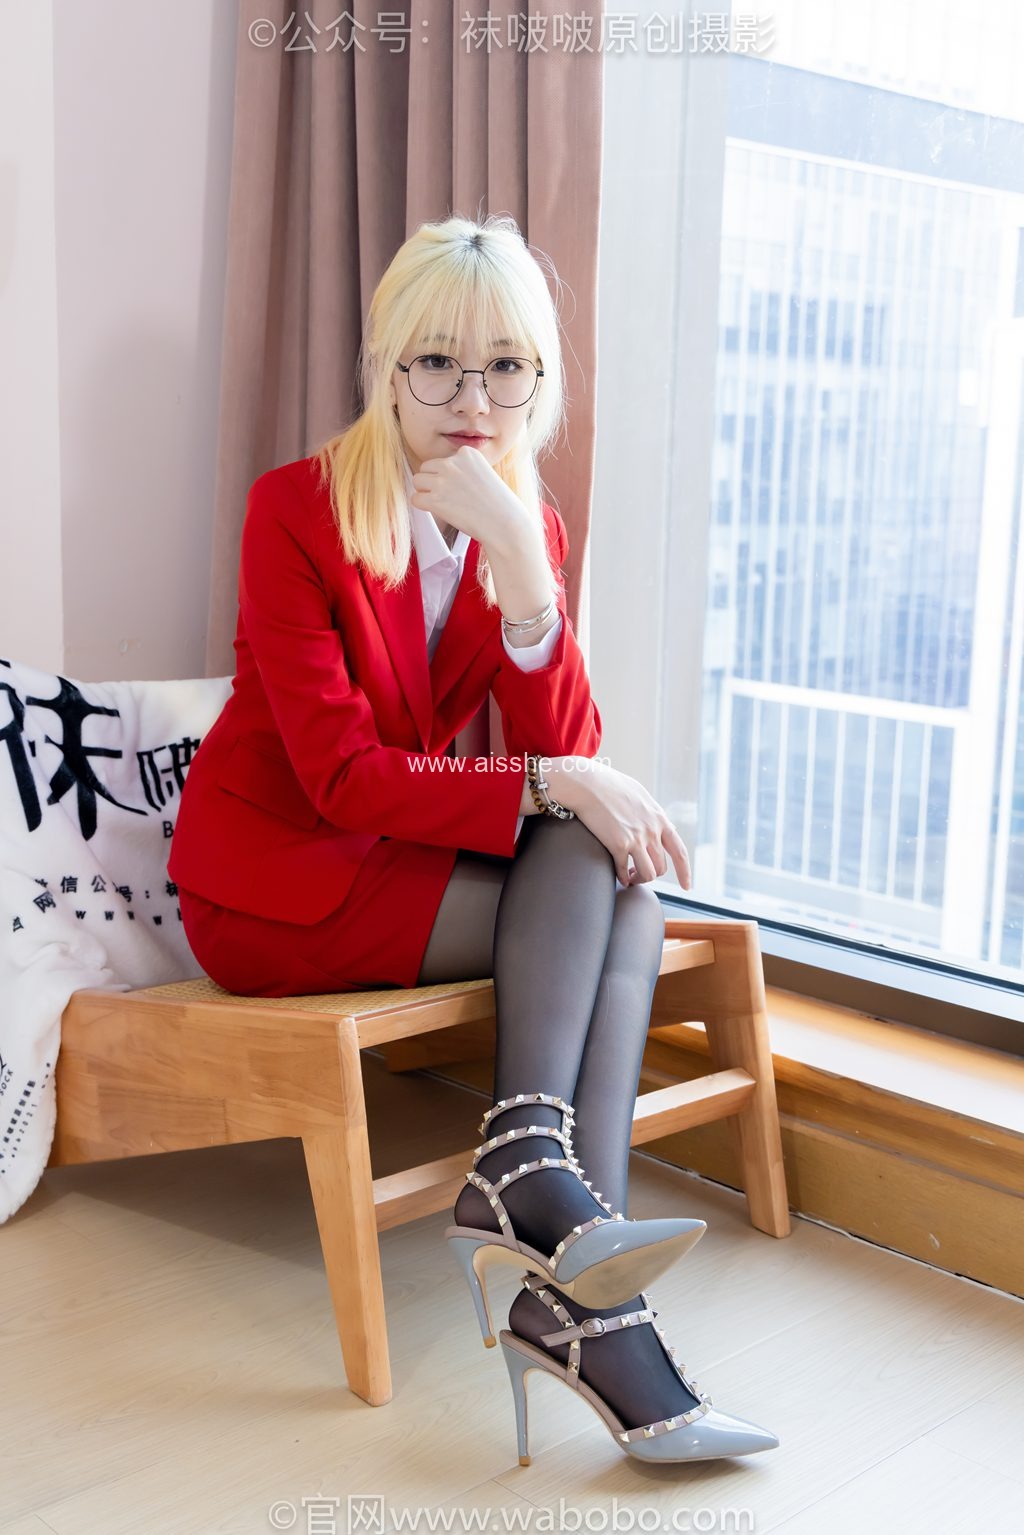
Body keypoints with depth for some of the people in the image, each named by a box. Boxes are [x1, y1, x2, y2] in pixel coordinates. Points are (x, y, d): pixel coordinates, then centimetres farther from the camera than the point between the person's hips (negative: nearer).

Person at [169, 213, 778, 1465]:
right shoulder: (294, 508, -12)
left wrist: (519, 560, -23)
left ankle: (576, 1292, -26)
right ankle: (531, 1165, -24)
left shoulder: (530, 529, 3)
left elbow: (566, 754, -11)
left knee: (628, 919, -21)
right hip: (271, 879, -5)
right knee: (587, 871, -22)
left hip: (399, 863, 6)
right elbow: (341, 776, -20)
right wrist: (552, 792, -26)